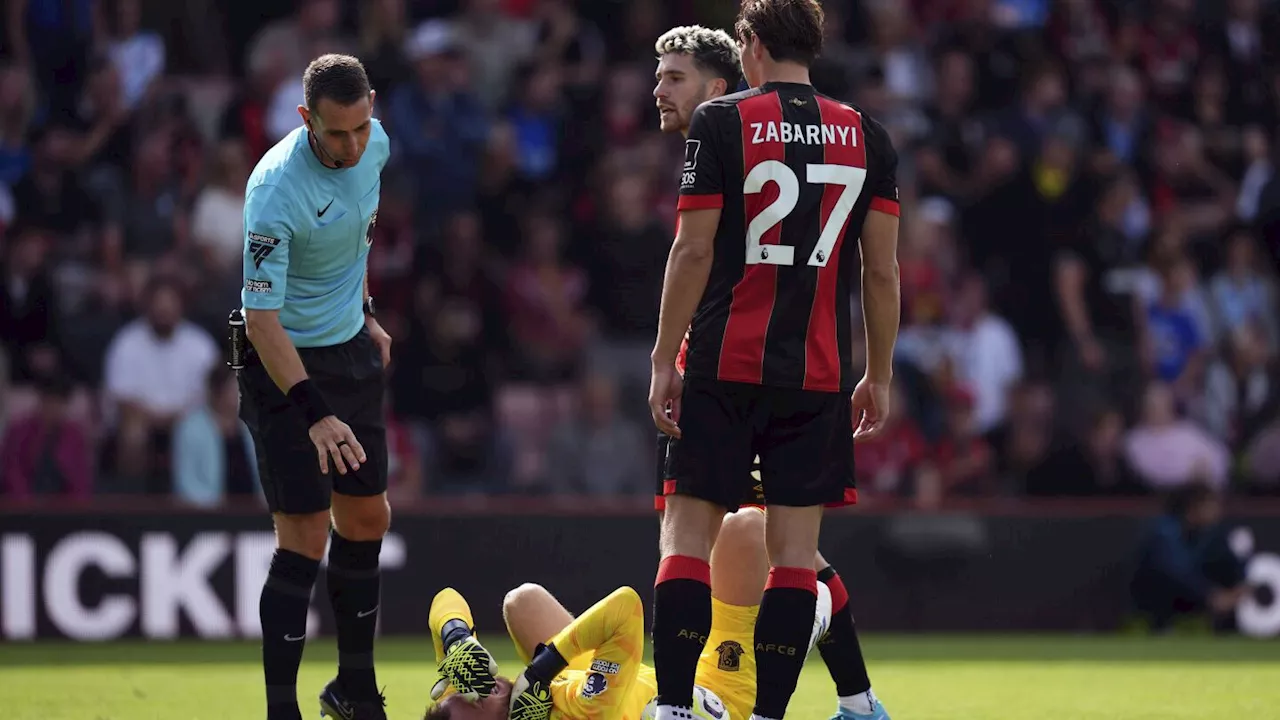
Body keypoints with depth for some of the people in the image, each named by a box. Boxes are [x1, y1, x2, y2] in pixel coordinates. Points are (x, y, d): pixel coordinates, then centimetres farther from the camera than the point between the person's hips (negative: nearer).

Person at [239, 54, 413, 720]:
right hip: (284, 362, -7)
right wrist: (312, 412, -35)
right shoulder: (276, 189, -29)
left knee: (366, 520, 13)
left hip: (351, 350, 7)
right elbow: (260, 317, -29)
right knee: (303, 539, -12)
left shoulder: (373, 145, -6)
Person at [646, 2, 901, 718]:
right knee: (796, 545, 3)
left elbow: (694, 251, -5)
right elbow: (883, 269, 6)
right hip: (820, 374, 2)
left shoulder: (719, 122, -1)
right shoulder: (866, 134, 7)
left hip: (724, 364, -2)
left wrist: (664, 362, 0)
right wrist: (879, 376, 13)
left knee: (690, 529, 1)